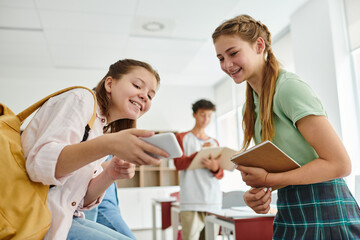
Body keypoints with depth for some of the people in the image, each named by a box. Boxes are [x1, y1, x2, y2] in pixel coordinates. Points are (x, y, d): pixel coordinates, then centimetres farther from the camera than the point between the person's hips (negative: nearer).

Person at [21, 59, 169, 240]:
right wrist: (107, 145, -36)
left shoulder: (101, 128, 15)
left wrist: (110, 175, -10)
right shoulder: (81, 99, -9)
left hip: (66, 218, 8)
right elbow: (40, 165, -23)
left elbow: (83, 199, 9)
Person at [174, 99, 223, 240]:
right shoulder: (182, 138, 10)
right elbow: (178, 164, -4)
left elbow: (220, 175, 15)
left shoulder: (214, 143, 20)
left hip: (214, 201, 4)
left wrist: (215, 168, -10)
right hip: (191, 201, -3)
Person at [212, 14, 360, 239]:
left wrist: (268, 179, -19)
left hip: (324, 216, -7)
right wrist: (257, 192, -6)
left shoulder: (290, 87, -16)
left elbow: (340, 164, -19)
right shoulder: (252, 105, 9)